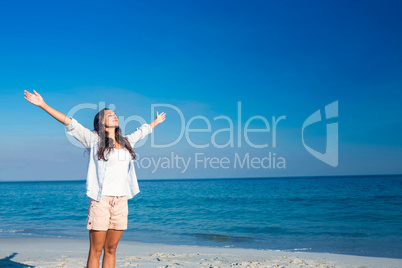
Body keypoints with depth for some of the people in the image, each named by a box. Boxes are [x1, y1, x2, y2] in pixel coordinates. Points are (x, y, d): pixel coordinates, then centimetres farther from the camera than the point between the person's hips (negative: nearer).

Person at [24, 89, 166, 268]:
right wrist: (43, 105, -7)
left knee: (111, 250, 9)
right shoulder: (94, 139, 2)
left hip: (121, 201, 5)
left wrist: (156, 122, 53)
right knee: (96, 251, -1)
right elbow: (69, 123, -3)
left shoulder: (126, 142, 17)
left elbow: (142, 131, 36)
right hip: (100, 200, -5)